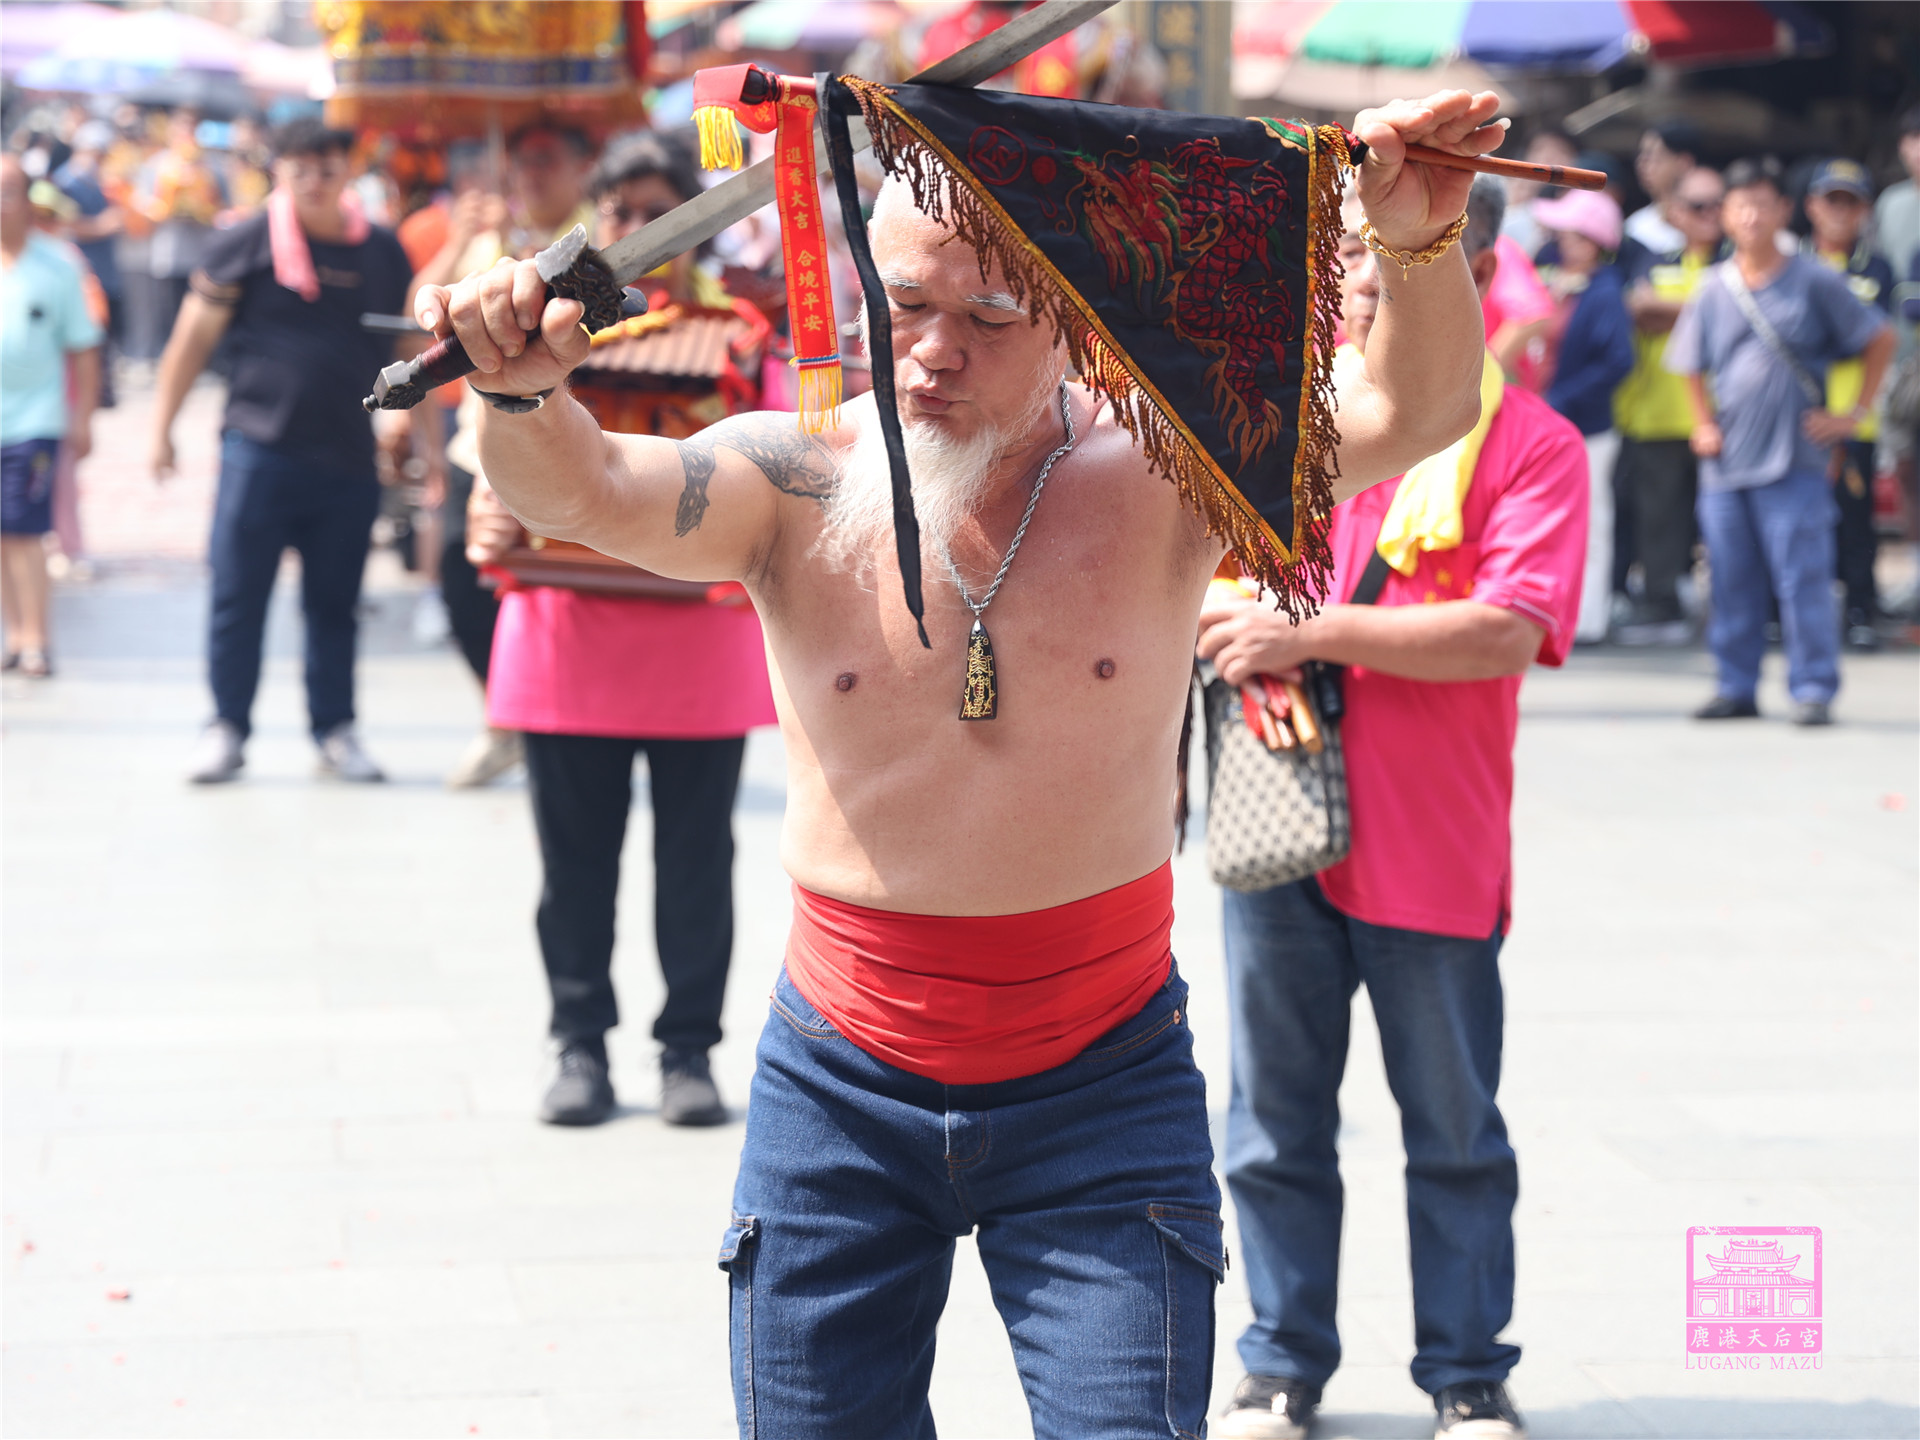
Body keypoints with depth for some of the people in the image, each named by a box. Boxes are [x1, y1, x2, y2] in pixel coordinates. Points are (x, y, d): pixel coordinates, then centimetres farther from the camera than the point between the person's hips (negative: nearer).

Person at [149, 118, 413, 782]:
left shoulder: (382, 251, 8)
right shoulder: (247, 244, -2)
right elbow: (192, 339, 2)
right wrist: (161, 427, -1)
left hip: (349, 459, 3)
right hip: (259, 448, -3)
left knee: (335, 602, 9)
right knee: (237, 595, 0)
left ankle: (335, 731, 18)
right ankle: (227, 728, 9)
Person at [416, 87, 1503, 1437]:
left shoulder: (1157, 469, -7)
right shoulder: (795, 481, -8)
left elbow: (1408, 417, -18)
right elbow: (581, 492, -24)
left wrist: (1421, 246, -38)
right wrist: (522, 395, -47)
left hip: (1104, 1079, -1)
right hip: (844, 1083, 1)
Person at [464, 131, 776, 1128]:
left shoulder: (739, 342, 6)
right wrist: (489, 527, -10)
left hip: (702, 630, -1)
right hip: (569, 632, 1)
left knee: (696, 855, 4)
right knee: (575, 853, 5)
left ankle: (690, 1048, 13)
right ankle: (580, 1046, 16)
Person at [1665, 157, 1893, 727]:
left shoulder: (1815, 283, -1)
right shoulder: (1713, 290, 8)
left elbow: (1880, 340, 5)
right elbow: (1692, 366, 20)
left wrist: (1855, 413, 1)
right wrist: (1705, 425, 8)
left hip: (1795, 463, -4)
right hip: (1727, 462, 4)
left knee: (1803, 579, -7)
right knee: (1731, 582, 8)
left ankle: (1814, 690, 0)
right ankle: (1736, 688, 17)